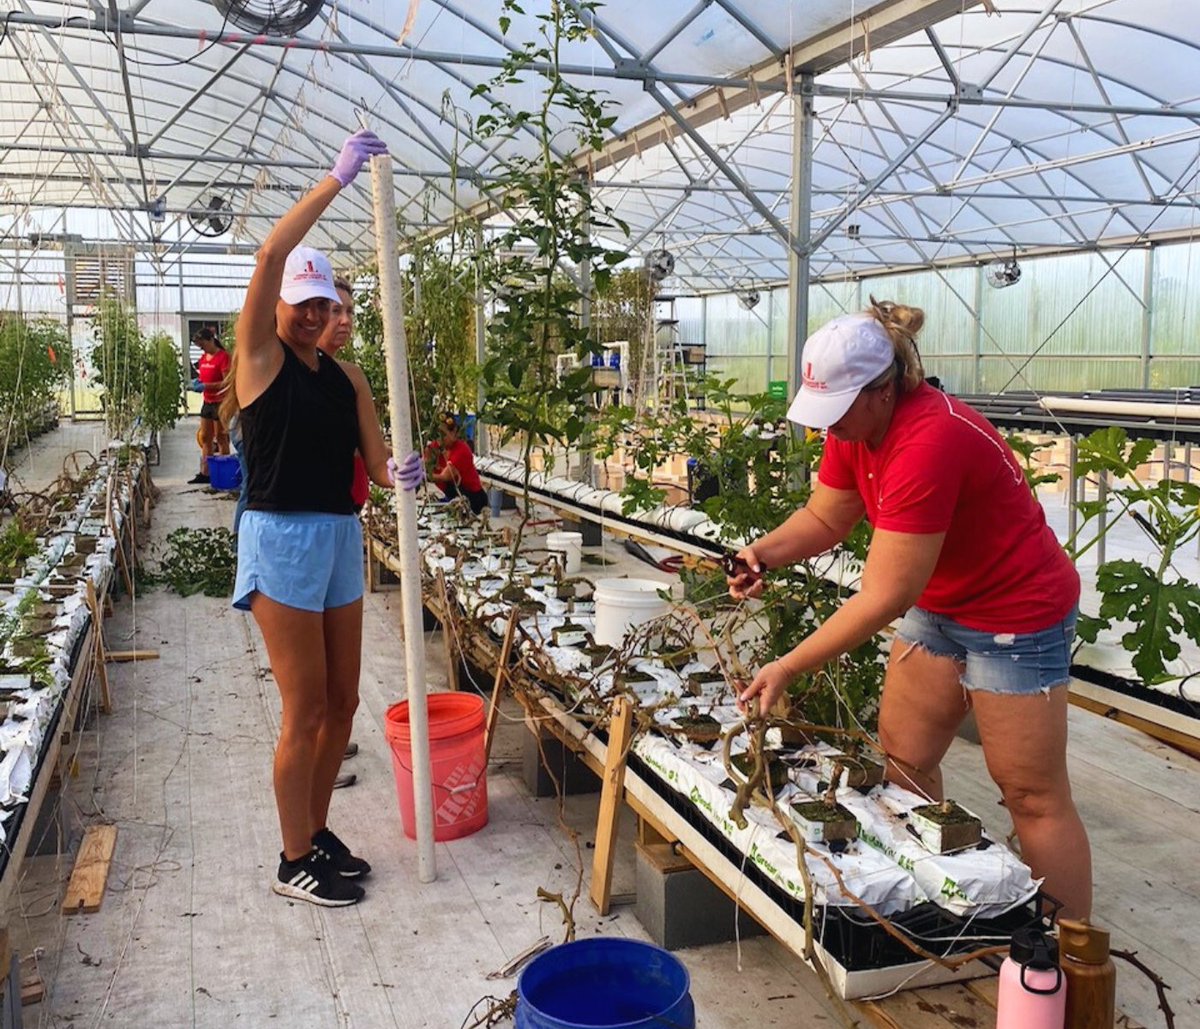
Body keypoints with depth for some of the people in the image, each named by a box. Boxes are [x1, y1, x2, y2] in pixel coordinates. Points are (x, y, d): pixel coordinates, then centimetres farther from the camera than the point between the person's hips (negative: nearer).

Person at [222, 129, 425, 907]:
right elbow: (271, 254, -20)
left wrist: (401, 474, -22)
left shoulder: (347, 377, 10)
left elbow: (376, 463, 2)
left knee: (342, 702, 12)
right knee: (306, 710, -2)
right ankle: (294, 862, 15)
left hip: (341, 537, 6)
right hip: (281, 537, -6)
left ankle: (316, 831, 30)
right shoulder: (259, 356, -5)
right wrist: (338, 179, -21)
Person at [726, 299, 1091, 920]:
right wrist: (764, 553, -17)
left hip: (1016, 616, -8)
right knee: (903, 761, 11)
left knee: (1033, 796, 1)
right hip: (937, 606, 9)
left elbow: (883, 598, -33)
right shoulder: (857, 425, -7)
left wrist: (787, 669, -29)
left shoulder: (928, 443, -33)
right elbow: (825, 519, 3)